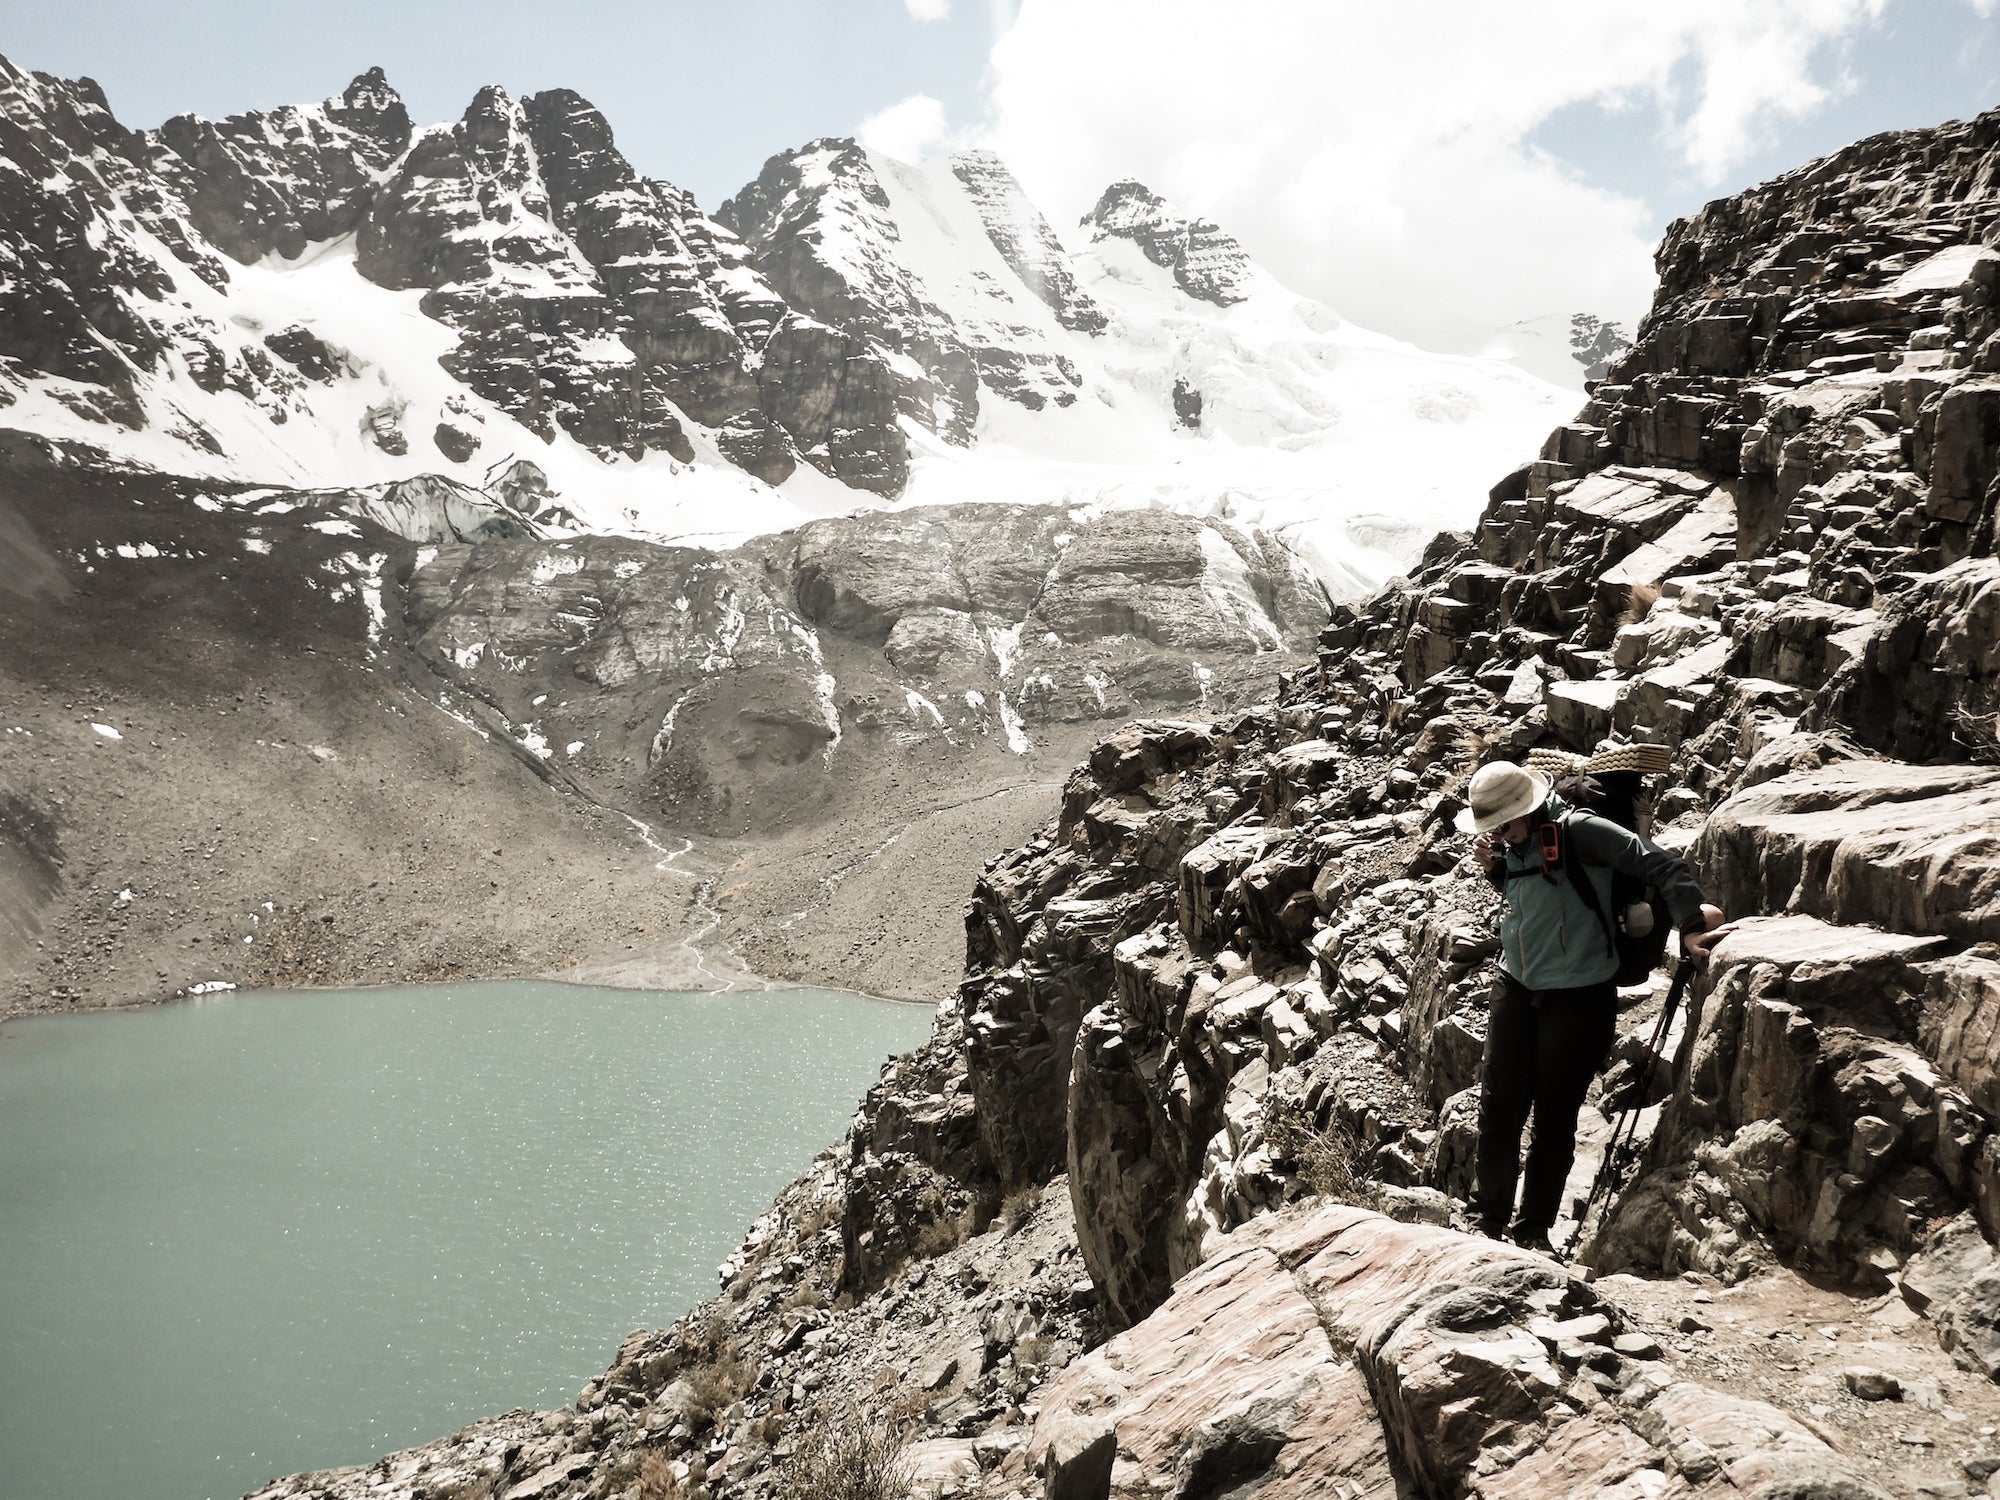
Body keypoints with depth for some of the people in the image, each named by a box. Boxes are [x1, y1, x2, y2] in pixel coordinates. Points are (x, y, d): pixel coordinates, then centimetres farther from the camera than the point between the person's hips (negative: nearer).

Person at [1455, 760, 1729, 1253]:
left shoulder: (1577, 830, -19)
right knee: (1498, 1105, 3)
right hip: (1518, 989, 6)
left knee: (1555, 1117, 5)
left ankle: (1534, 1230, 19)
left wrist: (1692, 928, -33)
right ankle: (1489, 1220, 14)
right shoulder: (1516, 841, 3)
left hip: (1578, 995, -6)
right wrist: (1494, 867, -1)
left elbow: (1659, 864, -24)